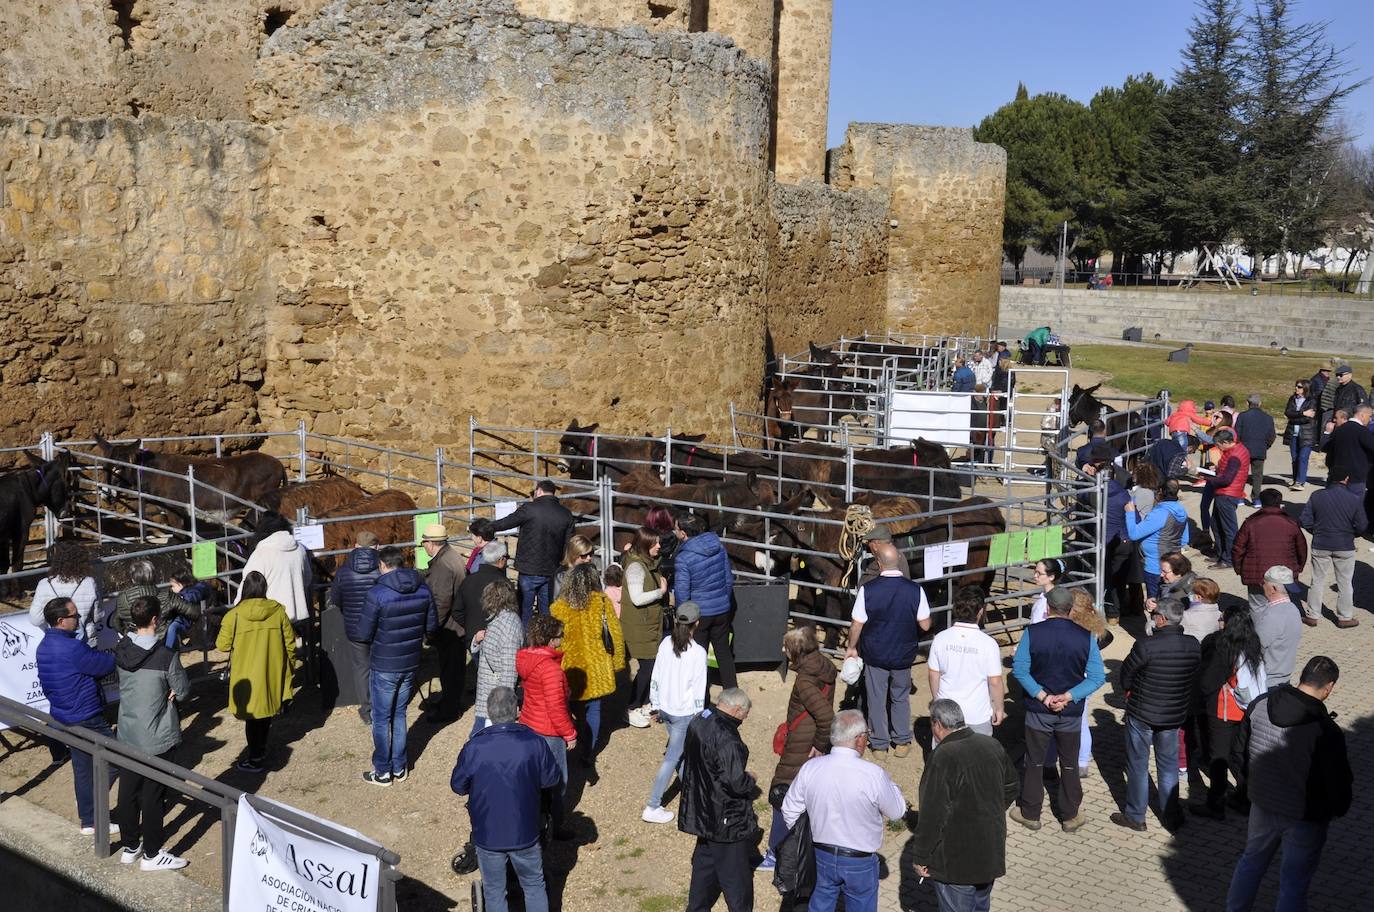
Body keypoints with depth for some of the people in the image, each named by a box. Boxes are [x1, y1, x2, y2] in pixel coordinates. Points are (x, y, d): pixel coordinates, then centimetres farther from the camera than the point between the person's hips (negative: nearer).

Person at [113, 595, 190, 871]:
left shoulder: (121, 649, -5)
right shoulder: (166, 656, -22)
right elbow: (183, 691, -12)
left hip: (128, 733, 6)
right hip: (157, 737, -6)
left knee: (128, 791, 17)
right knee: (153, 796, 5)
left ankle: (129, 847, 31)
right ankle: (151, 854, 16)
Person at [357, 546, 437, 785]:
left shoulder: (377, 594, -20)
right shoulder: (423, 590, -5)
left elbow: (365, 633, -15)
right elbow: (432, 626, 4)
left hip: (384, 667, -5)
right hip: (411, 664, 5)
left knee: (381, 719, 11)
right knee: (399, 715, 20)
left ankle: (382, 772, 19)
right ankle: (399, 767, 27)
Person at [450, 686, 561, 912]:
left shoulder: (473, 748, -19)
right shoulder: (534, 743, -18)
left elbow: (457, 787, -5)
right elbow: (551, 779, -4)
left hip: (487, 835, 0)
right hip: (525, 833, 1)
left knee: (494, 891, 19)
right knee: (534, 886, 23)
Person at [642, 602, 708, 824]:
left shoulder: (666, 643, -5)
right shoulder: (698, 653, -20)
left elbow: (655, 678, 3)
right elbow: (699, 691, -15)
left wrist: (655, 706, 15)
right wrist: (698, 719, -3)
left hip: (665, 709, 6)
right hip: (684, 713, -6)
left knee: (681, 750, 24)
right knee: (672, 758, 3)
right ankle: (652, 808, 6)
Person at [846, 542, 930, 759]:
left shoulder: (867, 590, -18)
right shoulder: (915, 590, -16)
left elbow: (857, 624, -10)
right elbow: (925, 625, -8)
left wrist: (852, 647, 7)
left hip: (874, 655, -1)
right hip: (904, 655, 1)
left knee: (877, 700, 14)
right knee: (901, 697, 21)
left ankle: (879, 745, 24)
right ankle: (902, 742, 29)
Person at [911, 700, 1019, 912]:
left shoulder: (943, 757, -24)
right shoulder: (992, 745, -2)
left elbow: (933, 814, -23)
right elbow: (1011, 787, 13)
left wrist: (920, 856, -14)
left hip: (956, 860, -7)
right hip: (991, 852, 7)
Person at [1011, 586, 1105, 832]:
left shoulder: (1032, 633, -13)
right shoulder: (1086, 637, -9)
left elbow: (1019, 668, -16)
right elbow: (1097, 677, -12)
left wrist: (1042, 695, -15)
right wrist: (1068, 697, -15)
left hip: (1038, 710, -1)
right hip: (1071, 713, 1)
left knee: (1035, 763, 14)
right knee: (1069, 765, 16)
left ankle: (1030, 814, 24)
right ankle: (1070, 816, 26)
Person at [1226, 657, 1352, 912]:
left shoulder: (1259, 705, -12)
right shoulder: (1326, 732, -29)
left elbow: (1239, 750, 2)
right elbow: (1339, 785, -19)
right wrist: (1339, 808, 3)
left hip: (1262, 807, 5)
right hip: (1305, 819, -5)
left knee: (1251, 862, 26)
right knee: (1294, 882, 13)